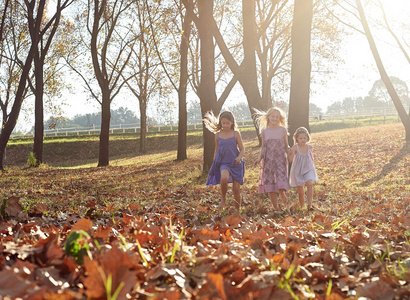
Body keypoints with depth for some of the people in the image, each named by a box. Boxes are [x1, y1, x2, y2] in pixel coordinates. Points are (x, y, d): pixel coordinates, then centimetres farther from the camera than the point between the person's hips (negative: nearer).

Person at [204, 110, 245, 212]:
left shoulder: (236, 134, 1)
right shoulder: (218, 135, 7)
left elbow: (242, 149, 1)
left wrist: (239, 157, -18)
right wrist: (214, 164, 14)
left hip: (235, 163, 0)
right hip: (223, 163, 0)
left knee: (236, 189, 2)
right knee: (224, 178, -33)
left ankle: (237, 210, 19)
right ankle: (223, 199, -10)